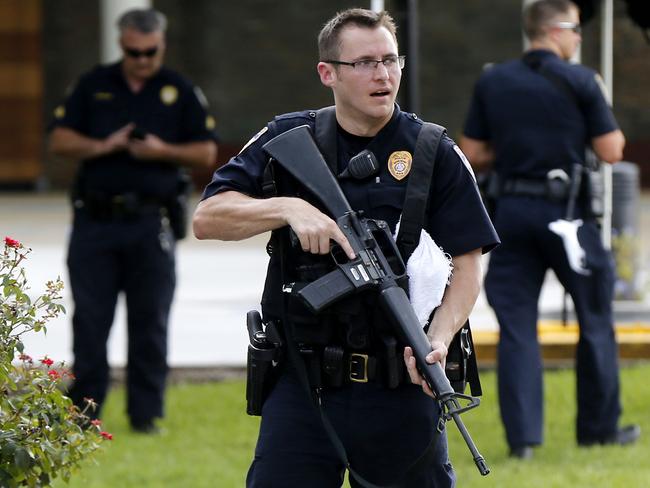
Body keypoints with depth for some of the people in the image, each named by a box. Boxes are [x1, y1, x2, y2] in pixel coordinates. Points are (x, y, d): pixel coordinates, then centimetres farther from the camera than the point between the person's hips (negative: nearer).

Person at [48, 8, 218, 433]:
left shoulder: (181, 92, 6)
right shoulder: (93, 86, 9)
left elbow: (206, 153, 4)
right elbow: (60, 141, 5)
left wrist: (163, 151, -13)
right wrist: (103, 146, -12)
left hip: (151, 222, -1)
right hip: (95, 219, 1)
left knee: (150, 322, 1)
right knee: (90, 319, 2)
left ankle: (146, 412, 7)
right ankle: (83, 410, 8)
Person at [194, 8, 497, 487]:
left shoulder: (437, 155, 3)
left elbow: (466, 264, 0)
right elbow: (207, 218, -1)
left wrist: (438, 338, -18)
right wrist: (289, 208, -18)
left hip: (401, 391, 0)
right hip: (301, 389, 0)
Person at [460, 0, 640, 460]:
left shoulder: (492, 82, 6)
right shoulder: (581, 81, -7)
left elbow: (473, 154, 8)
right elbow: (612, 151, -7)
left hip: (512, 211, 3)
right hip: (565, 211, -3)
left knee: (516, 326, 4)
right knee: (595, 321, 12)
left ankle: (522, 435, -4)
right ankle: (600, 426, 19)